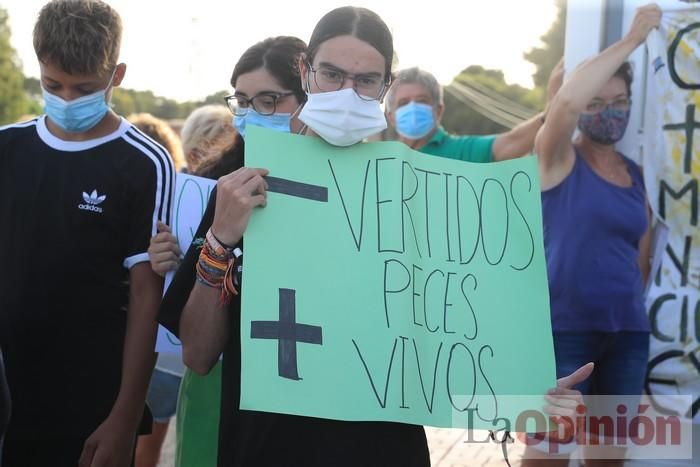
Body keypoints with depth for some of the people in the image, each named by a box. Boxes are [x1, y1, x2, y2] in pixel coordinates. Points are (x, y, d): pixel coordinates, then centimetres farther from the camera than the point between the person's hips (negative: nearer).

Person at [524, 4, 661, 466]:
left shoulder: (636, 175, 12)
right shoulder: (558, 159, -4)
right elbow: (565, 102, -25)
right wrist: (630, 40, -19)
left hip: (627, 332, 6)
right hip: (564, 329, -6)